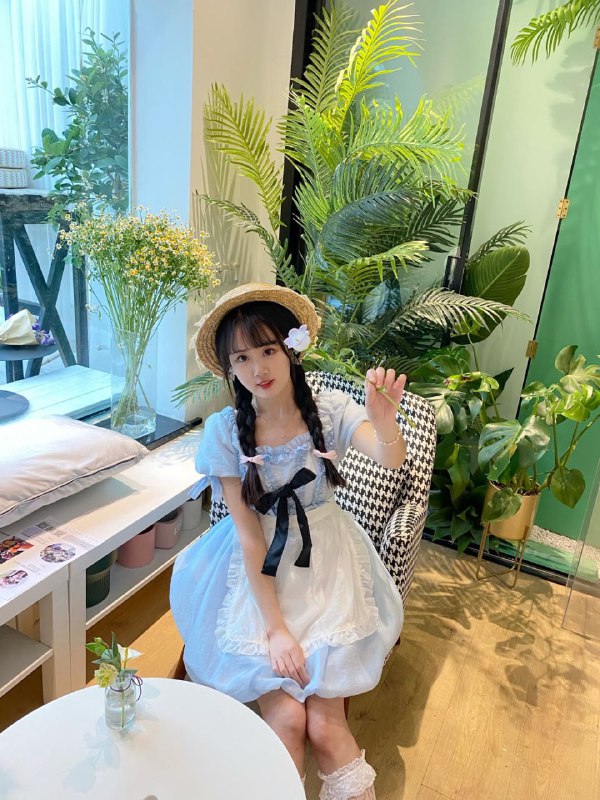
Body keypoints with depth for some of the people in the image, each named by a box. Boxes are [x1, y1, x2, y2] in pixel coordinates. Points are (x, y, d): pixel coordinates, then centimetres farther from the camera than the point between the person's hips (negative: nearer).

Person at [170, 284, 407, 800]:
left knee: (324, 724, -8)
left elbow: (392, 460, -28)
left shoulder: (330, 412, -10)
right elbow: (248, 535, -12)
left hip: (325, 563, 1)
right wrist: (276, 628, -14)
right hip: (258, 569, 0)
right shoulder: (226, 431, -11)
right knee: (286, 720, -11)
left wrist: (385, 426, -51)